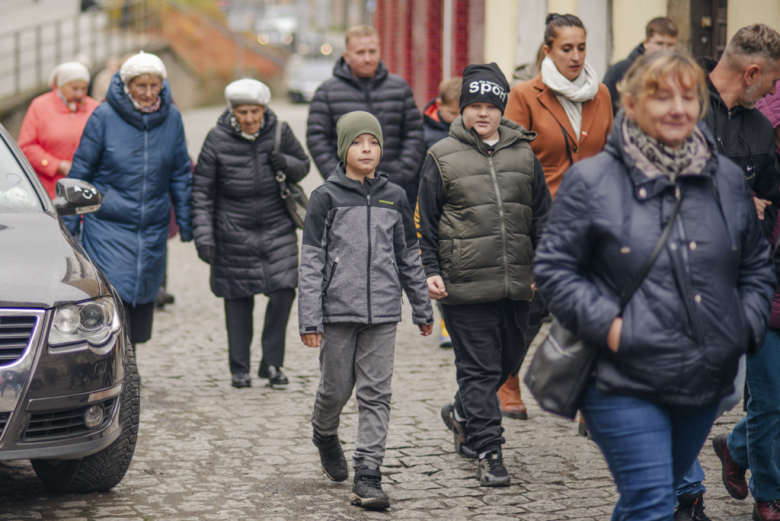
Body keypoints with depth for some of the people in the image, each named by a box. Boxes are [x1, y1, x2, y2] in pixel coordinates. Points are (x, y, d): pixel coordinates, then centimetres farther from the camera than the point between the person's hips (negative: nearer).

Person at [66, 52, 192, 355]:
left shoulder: (171, 118, 2)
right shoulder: (104, 117, -7)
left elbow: (180, 174, 13)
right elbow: (81, 171, -1)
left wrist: (185, 222, 15)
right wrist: (69, 223, -1)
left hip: (153, 226, 4)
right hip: (107, 224, -4)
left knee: (142, 297, 9)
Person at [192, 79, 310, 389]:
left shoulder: (279, 132, -4)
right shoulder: (218, 140, -9)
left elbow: (303, 166, 11)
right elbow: (201, 191, -5)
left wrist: (286, 164, -13)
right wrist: (203, 235, -12)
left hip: (278, 228, 1)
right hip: (234, 233, -1)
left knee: (283, 291, -9)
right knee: (238, 299, 4)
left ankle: (272, 363, 6)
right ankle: (239, 368, 17)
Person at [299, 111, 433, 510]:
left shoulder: (394, 197, 7)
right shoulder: (326, 198, -2)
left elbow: (409, 256, 15)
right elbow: (311, 261, -3)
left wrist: (422, 309, 17)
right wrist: (309, 319, -8)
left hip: (382, 312, 2)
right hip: (338, 311, -2)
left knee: (376, 394, -2)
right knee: (336, 388, 9)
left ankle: (367, 475, 1)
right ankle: (325, 436, 40)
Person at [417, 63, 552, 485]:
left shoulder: (523, 154, 10)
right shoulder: (442, 158, 1)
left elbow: (542, 214, 15)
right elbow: (426, 223, 4)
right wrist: (431, 271, -3)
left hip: (516, 285, 4)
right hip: (465, 286, -4)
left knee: (508, 360, 15)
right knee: (478, 368, -4)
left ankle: (462, 414, 39)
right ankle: (488, 452, 1)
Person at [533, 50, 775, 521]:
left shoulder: (728, 179, 8)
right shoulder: (591, 180, -6)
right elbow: (554, 267, -4)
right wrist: (607, 326, -15)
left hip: (706, 380, 5)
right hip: (625, 385, -5)